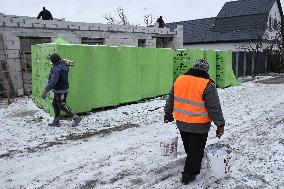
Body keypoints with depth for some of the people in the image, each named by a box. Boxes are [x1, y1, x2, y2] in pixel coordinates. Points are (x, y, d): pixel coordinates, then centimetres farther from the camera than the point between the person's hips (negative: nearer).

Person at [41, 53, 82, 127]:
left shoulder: (57, 69, -25)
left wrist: (46, 90, -36)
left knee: (62, 106, 1)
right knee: (55, 104, 18)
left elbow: (53, 81, -34)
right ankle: (56, 122, 25)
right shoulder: (64, 66, 2)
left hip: (60, 91, -10)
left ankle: (76, 118, 5)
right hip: (63, 89, 10)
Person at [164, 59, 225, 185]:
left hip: (181, 123, 6)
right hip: (199, 126, -6)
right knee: (196, 150, 10)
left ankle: (194, 165, 47)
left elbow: (170, 99, 9)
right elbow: (214, 108, -16)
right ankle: (188, 175, 19)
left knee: (189, 148, 25)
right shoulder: (207, 85, -17)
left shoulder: (179, 80, 0)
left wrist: (168, 114, 21)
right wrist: (220, 124, -8)